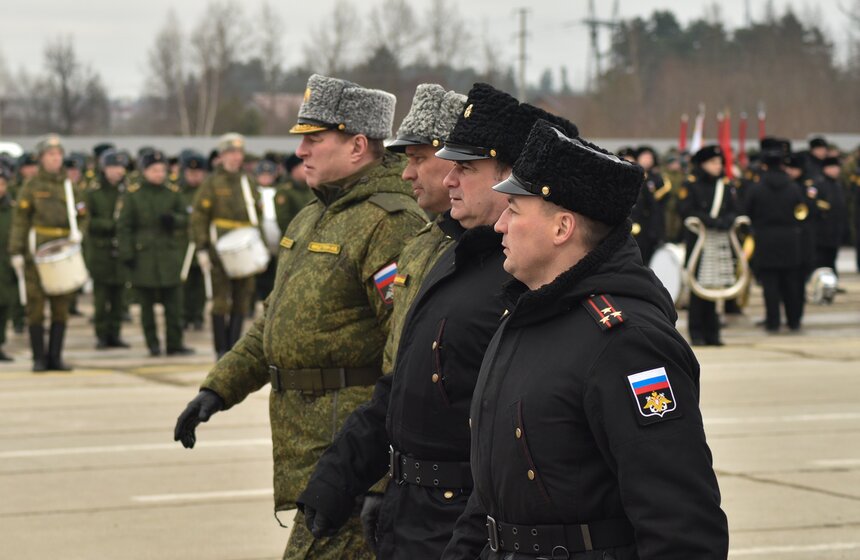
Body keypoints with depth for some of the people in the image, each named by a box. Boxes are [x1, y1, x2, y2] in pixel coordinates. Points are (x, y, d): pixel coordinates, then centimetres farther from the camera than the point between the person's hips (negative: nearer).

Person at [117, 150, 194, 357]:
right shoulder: (132, 194, 0)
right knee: (147, 303, 3)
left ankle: (174, 344, 4)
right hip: (144, 255, -2)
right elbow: (124, 226, -2)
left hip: (169, 253, 2)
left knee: (174, 302, -1)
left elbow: (185, 219, 13)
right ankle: (153, 344, 12)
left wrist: (173, 219, -10)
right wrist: (126, 253, -9)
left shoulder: (172, 192, 8)